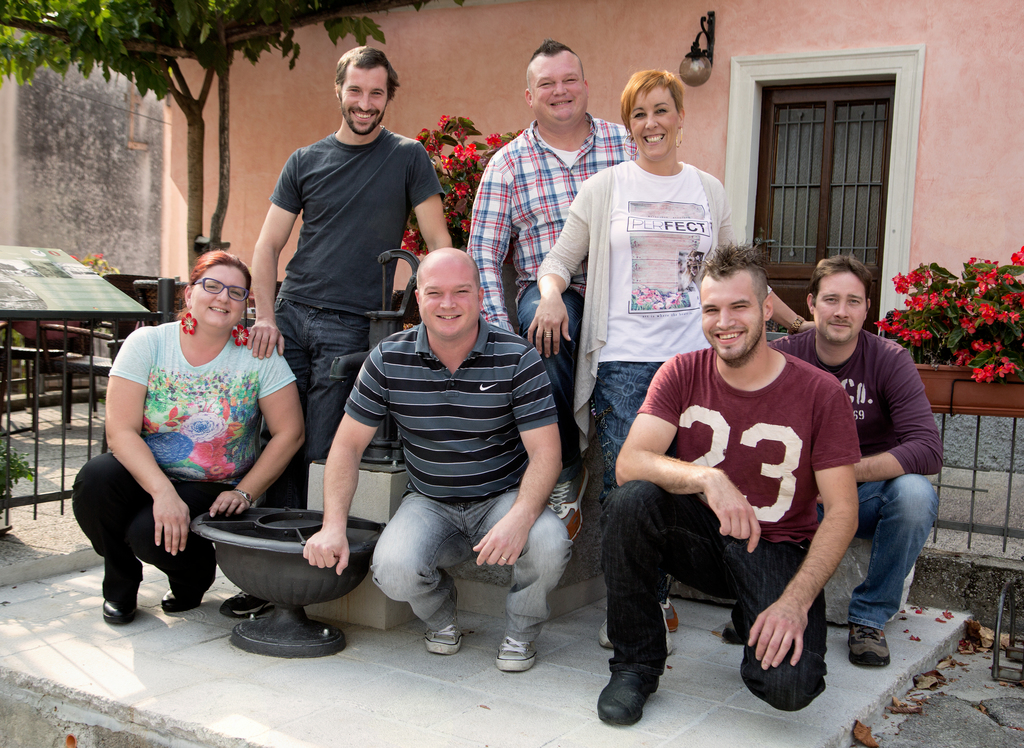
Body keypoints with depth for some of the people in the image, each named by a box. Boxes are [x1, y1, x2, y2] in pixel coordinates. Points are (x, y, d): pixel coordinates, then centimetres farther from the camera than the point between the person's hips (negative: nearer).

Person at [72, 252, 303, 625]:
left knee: (150, 533, -28)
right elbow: (121, 431, -14)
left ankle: (195, 574, 11)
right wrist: (163, 492, -27)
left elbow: (289, 433, -6)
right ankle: (120, 587, 1)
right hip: (145, 472, 2)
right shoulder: (147, 343, -8)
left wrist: (245, 492, -13)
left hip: (212, 490, -2)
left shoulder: (259, 356, -8)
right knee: (95, 479, -28)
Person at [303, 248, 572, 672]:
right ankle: (440, 615, 11)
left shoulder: (517, 359, -11)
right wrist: (333, 526, -14)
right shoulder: (388, 359, -5)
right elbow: (348, 445, -1)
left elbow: (545, 452, -14)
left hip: (504, 497, -1)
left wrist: (519, 518, -34)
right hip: (430, 503, 1)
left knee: (548, 544, -32)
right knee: (394, 571, -29)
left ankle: (521, 630, 4)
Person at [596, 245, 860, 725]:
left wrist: (796, 600, -22)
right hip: (697, 537, 1)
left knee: (789, 686, -26)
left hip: (774, 548, -1)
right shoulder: (681, 375, -4)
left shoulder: (820, 394, -9)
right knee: (629, 500, -31)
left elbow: (842, 512, -9)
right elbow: (629, 463, -18)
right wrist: (706, 477, -37)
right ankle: (636, 663, -10)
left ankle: (755, 621, 14)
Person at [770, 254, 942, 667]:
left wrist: (847, 471, -30)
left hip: (868, 497, 0)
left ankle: (869, 617, -11)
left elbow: (928, 450, -19)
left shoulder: (889, 359, -9)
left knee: (915, 492, -33)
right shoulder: (783, 355, -5)